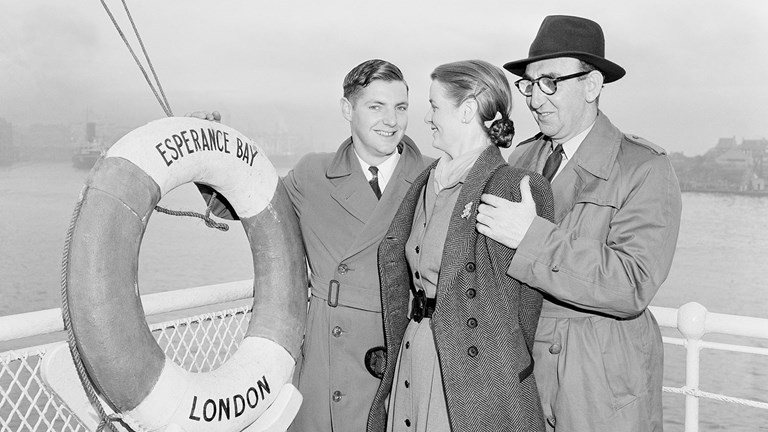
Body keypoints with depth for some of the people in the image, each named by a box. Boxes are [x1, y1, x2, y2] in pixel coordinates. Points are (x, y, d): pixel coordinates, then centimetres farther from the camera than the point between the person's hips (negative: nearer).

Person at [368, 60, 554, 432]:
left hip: (474, 375, -6)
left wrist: (506, 371, -7)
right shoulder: (425, 183, 9)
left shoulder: (517, 188, -14)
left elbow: (527, 300, -10)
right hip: (411, 361, 7)